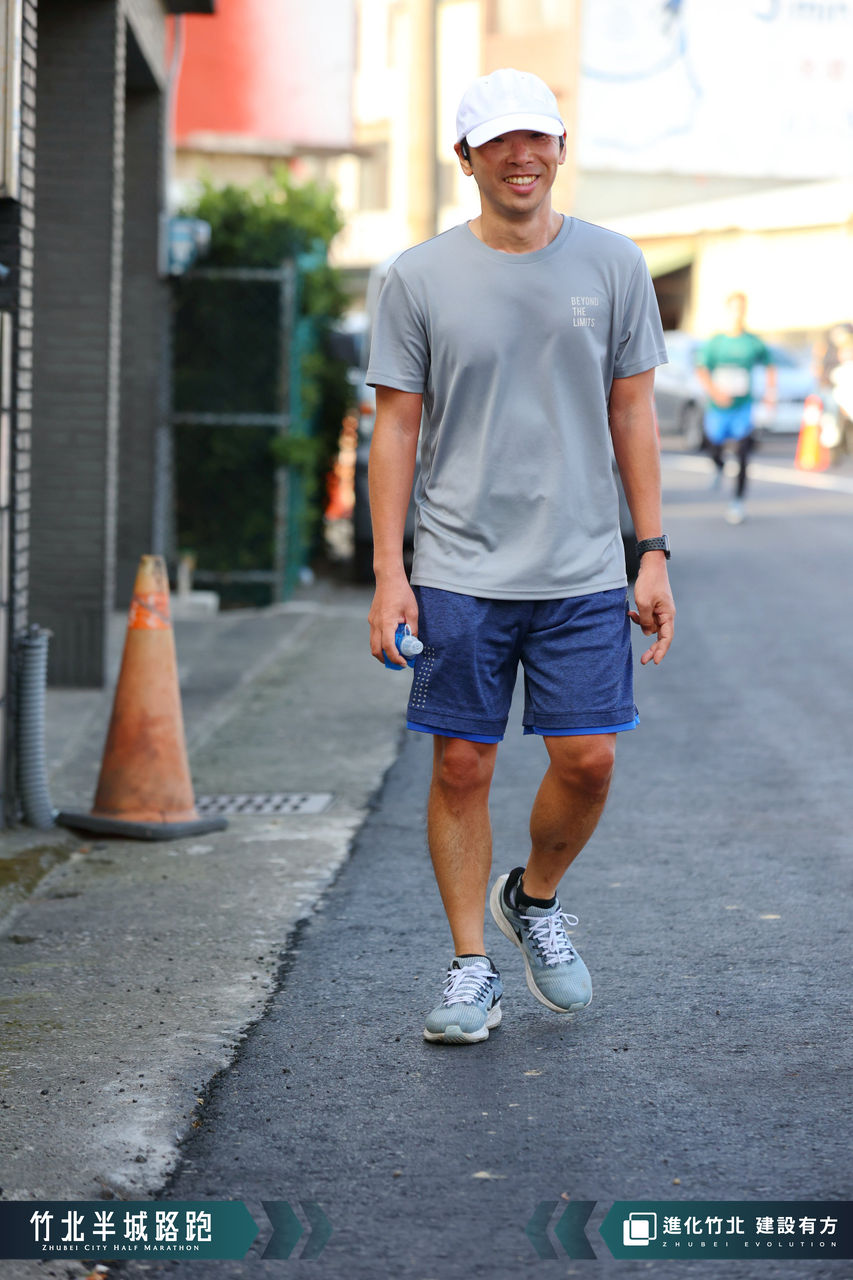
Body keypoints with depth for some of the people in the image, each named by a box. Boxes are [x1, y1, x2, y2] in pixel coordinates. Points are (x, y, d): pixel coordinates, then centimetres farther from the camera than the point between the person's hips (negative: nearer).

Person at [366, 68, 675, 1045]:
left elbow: (632, 413, 9)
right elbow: (396, 428, 2)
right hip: (460, 571, -1)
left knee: (587, 760, -3)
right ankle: (471, 966, 14)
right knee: (461, 766, 1)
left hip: (582, 570, 1)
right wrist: (388, 575, -4)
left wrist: (653, 554, 3)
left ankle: (534, 901, 26)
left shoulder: (612, 265, 5)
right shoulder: (420, 278, 1)